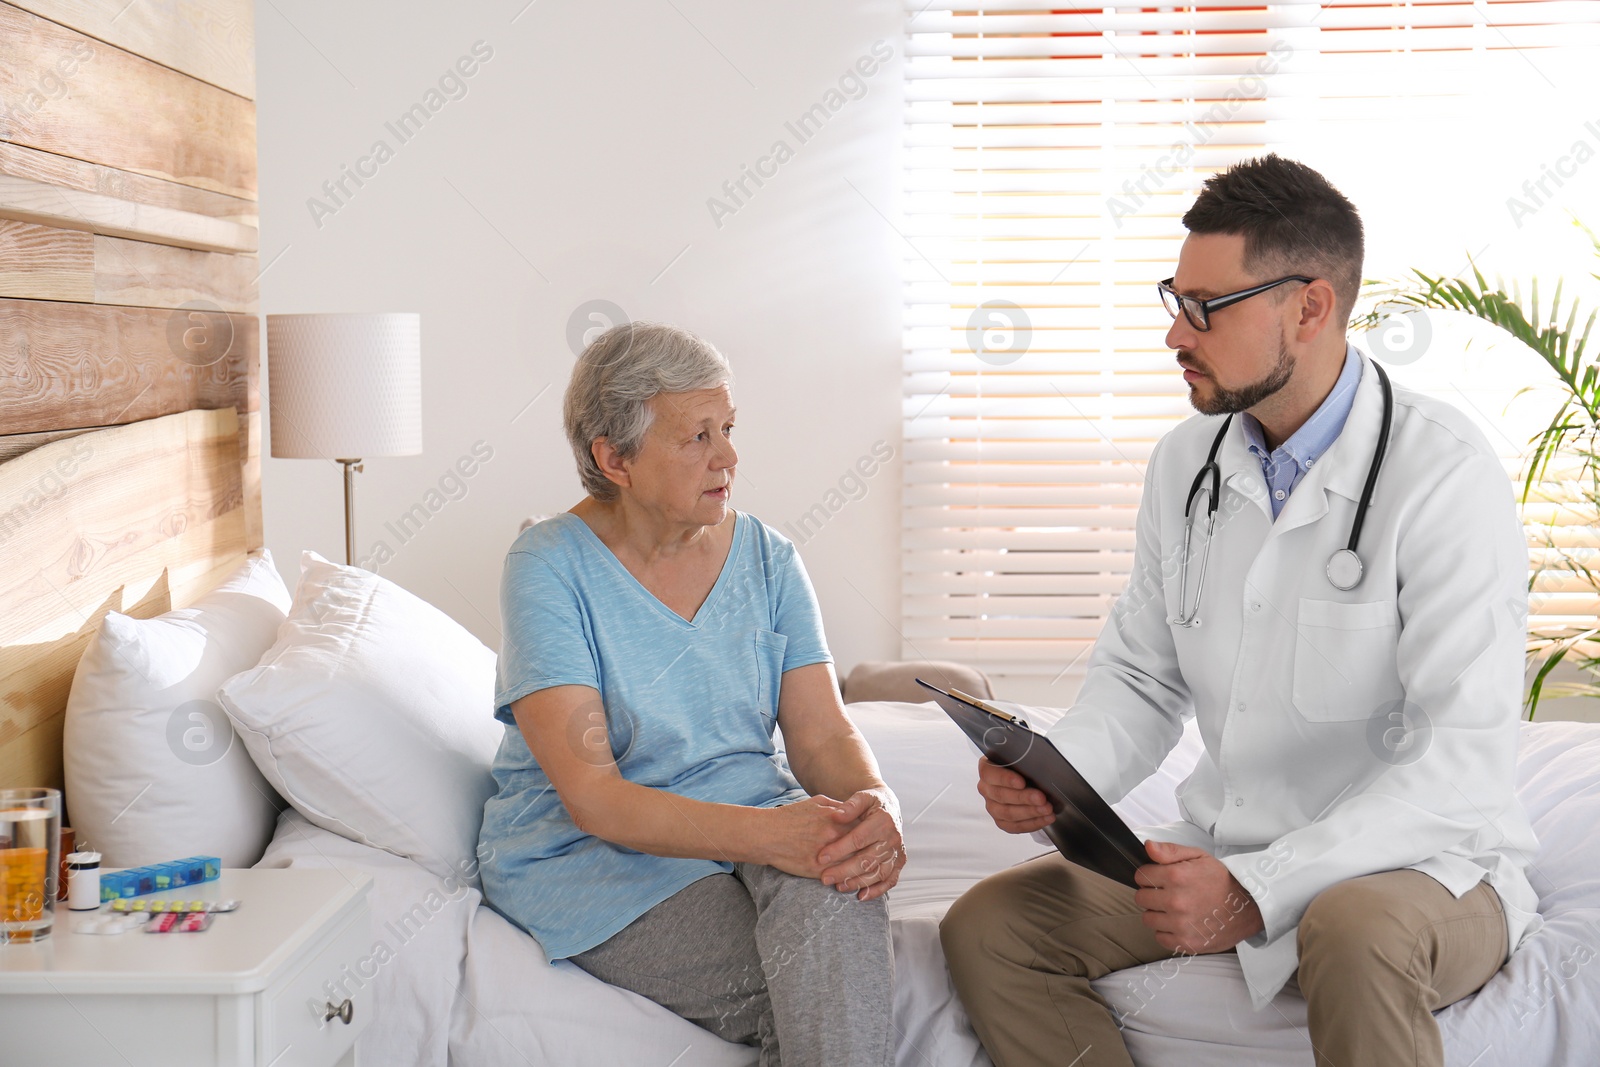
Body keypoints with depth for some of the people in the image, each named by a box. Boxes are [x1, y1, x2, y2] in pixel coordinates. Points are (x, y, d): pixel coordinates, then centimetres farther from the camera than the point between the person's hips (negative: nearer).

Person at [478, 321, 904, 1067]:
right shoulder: (550, 567, -11)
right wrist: (764, 835, -34)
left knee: (835, 869, -32)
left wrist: (875, 804, -26)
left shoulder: (766, 559, 5)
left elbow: (823, 737, -1)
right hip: (590, 860, -4)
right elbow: (590, 795, -20)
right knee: (832, 989, -30)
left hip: (754, 828, 5)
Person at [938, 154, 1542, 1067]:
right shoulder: (1185, 464, 5)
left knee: (1357, 935, -40)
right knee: (988, 926, -8)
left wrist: (1255, 890, -30)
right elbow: (1142, 679, 12)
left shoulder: (1442, 472, -17)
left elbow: (1464, 757, -23)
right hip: (1226, 858, 7)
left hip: (1420, 865, -6)